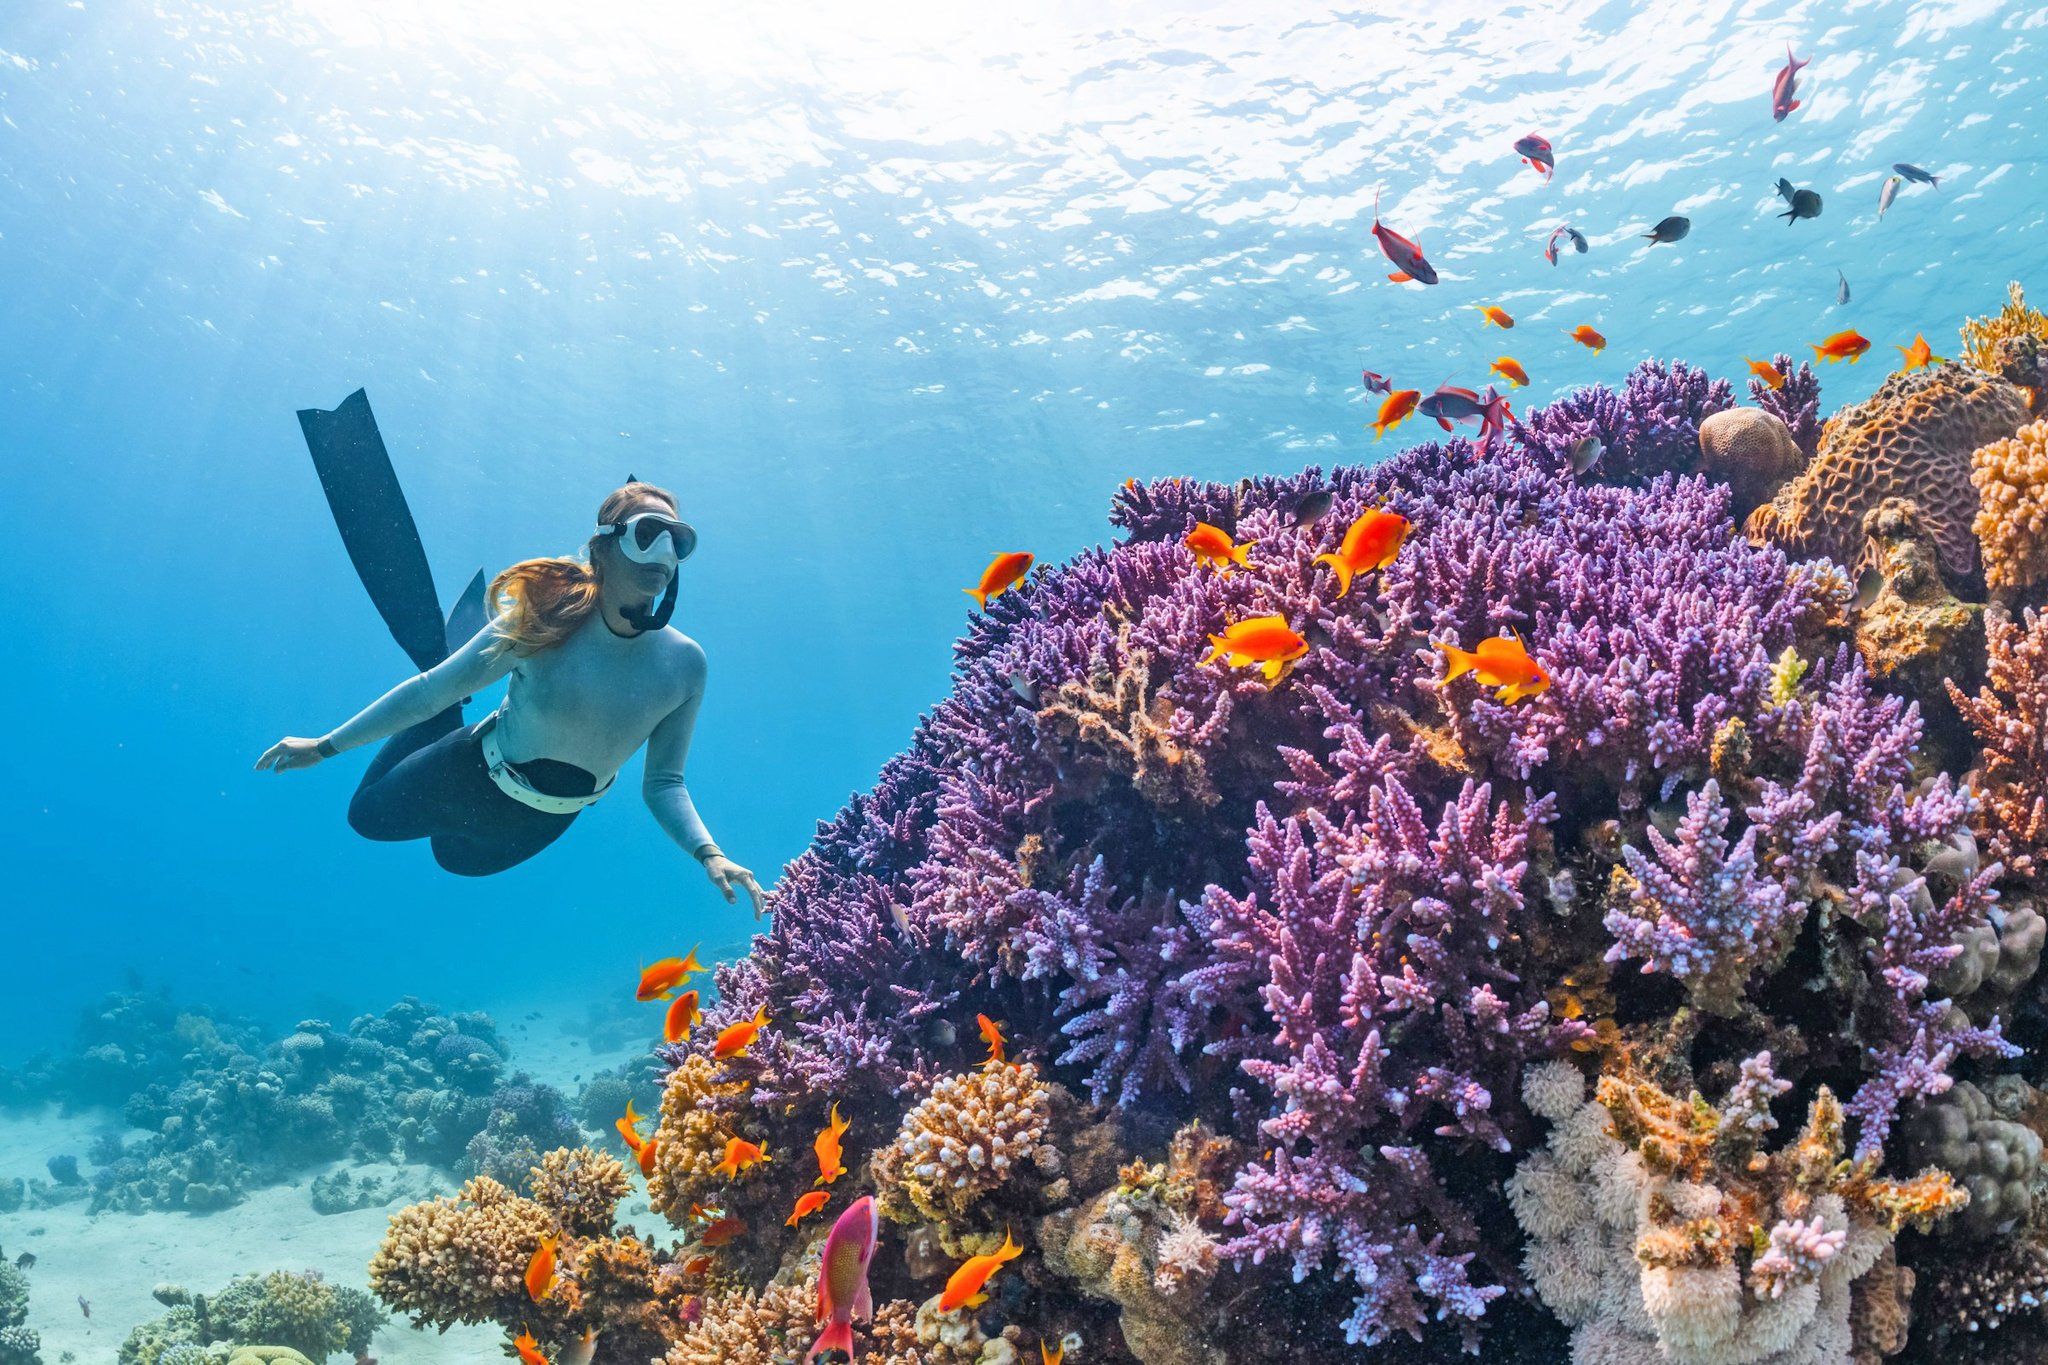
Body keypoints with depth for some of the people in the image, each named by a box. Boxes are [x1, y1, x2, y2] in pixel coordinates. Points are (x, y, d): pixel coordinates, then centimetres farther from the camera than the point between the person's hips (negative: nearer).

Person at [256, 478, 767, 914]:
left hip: (540, 824, 3)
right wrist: (326, 746, -14)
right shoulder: (547, 620, -30)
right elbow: (430, 691, -19)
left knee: (457, 857, 33)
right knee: (368, 815, 28)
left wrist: (709, 853, -31)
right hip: (470, 778, -2)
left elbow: (663, 784, -14)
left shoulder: (685, 664, -23)